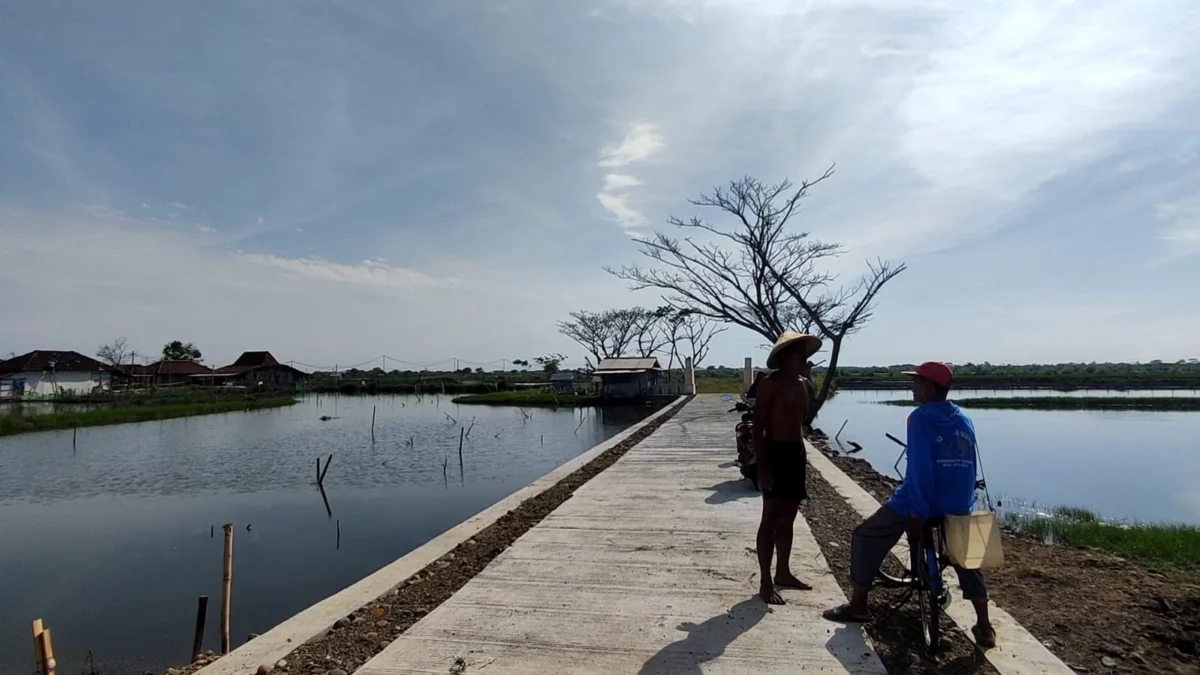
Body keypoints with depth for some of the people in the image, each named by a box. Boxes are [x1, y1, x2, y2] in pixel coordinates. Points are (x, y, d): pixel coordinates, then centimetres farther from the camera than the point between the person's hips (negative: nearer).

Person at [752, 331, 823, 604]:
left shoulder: (801, 386, 12)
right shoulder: (770, 384, -12)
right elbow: (757, 427, -15)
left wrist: (801, 455, 16)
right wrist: (762, 466, -20)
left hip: (796, 453, 8)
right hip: (775, 453, -8)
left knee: (788, 518, 15)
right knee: (771, 518, -4)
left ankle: (783, 573, 28)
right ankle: (765, 582, 3)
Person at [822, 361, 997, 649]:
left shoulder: (920, 417, -10)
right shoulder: (965, 421, 10)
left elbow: (920, 468, -18)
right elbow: (969, 466, 15)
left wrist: (918, 512, -15)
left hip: (918, 502, -6)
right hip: (959, 507, 7)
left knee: (865, 538, 10)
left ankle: (858, 607, 15)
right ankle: (984, 628, 30)